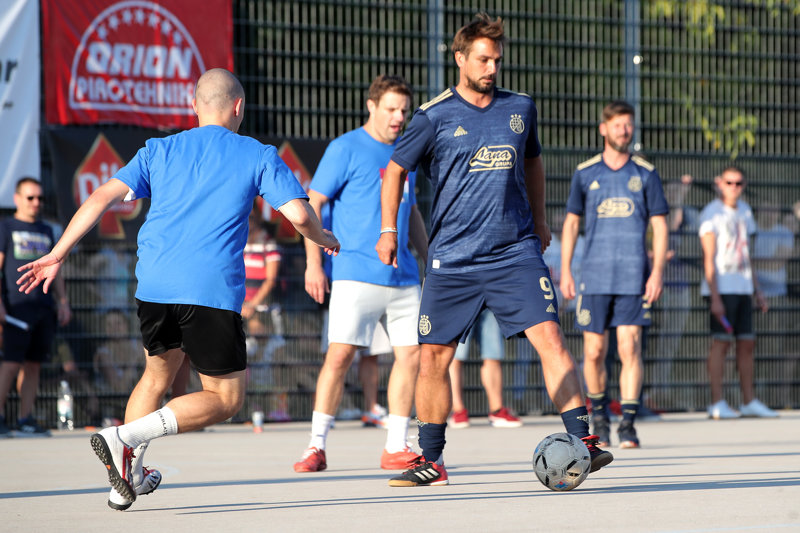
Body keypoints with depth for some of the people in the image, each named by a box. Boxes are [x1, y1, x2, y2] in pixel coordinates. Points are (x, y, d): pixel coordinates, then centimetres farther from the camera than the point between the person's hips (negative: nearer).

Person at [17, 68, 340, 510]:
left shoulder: (159, 151, 14)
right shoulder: (258, 156, 6)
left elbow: (103, 197, 5)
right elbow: (298, 213, -3)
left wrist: (57, 254, 7)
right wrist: (321, 238, 19)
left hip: (153, 286, 5)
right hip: (212, 291, -5)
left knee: (158, 374, 28)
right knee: (225, 399, 4)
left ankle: (127, 478, 19)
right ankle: (124, 438, -15)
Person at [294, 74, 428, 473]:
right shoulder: (345, 149, -3)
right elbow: (312, 204, -5)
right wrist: (313, 263, -13)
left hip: (403, 276, 6)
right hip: (356, 273, -6)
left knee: (411, 354, 1)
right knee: (340, 354, -12)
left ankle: (396, 448, 9)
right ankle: (316, 447, -4)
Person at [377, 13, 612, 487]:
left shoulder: (520, 108, 8)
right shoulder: (435, 117, -1)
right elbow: (396, 170, 11)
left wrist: (539, 221, 25)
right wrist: (388, 230, 5)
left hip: (515, 252, 1)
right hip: (451, 260, -1)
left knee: (549, 337, -15)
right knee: (433, 357, 2)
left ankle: (583, 443, -16)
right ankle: (431, 463, 15)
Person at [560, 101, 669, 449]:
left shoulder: (646, 174, 6)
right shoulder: (585, 174, 8)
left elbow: (659, 225, 5)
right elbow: (571, 224, 13)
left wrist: (657, 272, -5)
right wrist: (565, 272, 6)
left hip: (634, 277, -1)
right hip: (594, 276, 1)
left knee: (629, 347, -11)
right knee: (594, 352, 2)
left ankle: (628, 425, -9)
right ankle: (598, 411, 26)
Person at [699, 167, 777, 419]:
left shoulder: (744, 211, 15)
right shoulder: (711, 214, -7)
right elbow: (709, 258, -11)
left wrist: (757, 291, 19)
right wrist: (715, 297, -17)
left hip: (743, 289, 7)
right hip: (721, 288, -7)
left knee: (747, 342, 6)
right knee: (721, 341, -9)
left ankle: (749, 402, 11)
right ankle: (717, 403, -8)